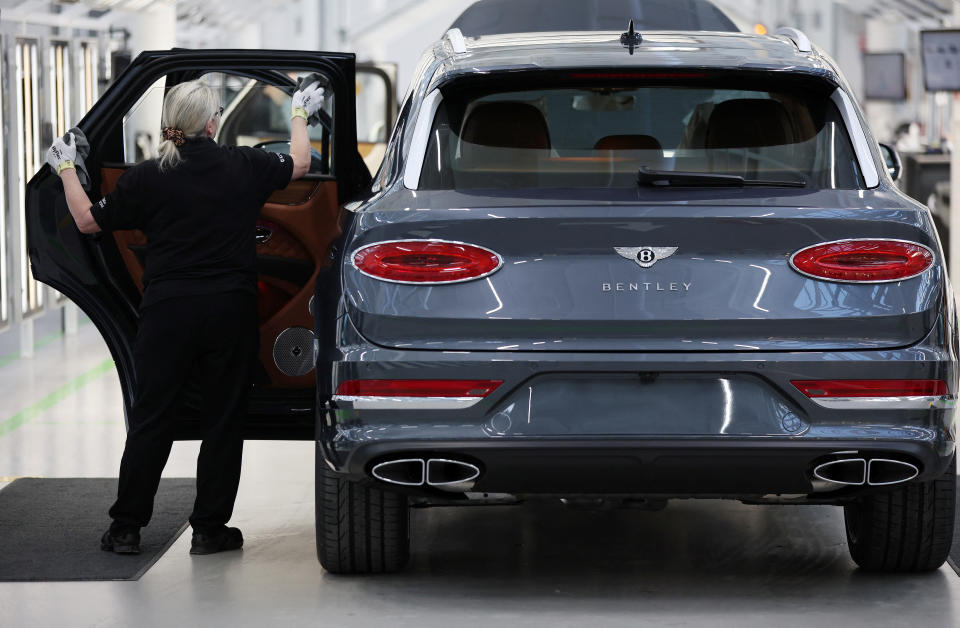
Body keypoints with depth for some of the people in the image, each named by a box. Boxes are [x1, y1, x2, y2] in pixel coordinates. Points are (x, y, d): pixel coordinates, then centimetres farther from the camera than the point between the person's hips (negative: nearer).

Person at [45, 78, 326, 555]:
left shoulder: (145, 178, -4)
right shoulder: (244, 166, 0)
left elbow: (88, 221, 5)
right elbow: (298, 164, 19)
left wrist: (66, 169, 20)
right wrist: (300, 115, 37)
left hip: (168, 310, 0)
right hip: (231, 308, 0)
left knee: (151, 418, 7)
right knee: (224, 418, 9)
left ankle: (126, 528, 10)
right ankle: (210, 529, 11)